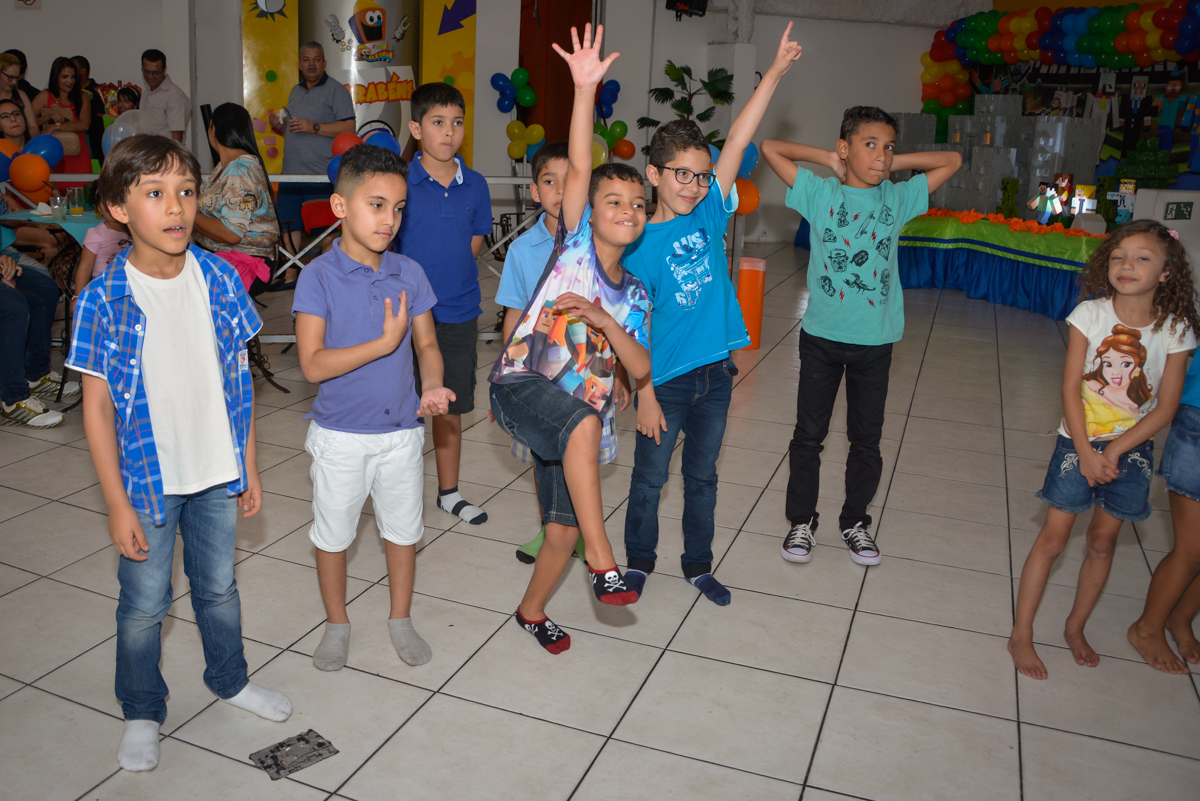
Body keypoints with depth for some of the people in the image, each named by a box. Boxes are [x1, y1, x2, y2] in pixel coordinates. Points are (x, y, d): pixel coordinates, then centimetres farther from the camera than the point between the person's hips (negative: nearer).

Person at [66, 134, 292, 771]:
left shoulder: (221, 279, -7)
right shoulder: (104, 301, -15)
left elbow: (239, 377, 1)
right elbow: (97, 408, -10)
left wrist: (249, 467, 4)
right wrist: (117, 503, -11)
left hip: (217, 476, 3)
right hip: (147, 480, -2)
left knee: (218, 586, 21)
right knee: (144, 604, 14)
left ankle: (229, 678, 45)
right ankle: (142, 712, 37)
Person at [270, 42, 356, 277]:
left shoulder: (336, 90, -1)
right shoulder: (295, 92, 21)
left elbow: (349, 128, -11)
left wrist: (314, 127, -16)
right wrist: (279, 125, 8)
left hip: (321, 176, -7)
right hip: (291, 174, 7)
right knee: (290, 226, 8)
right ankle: (289, 275, 15)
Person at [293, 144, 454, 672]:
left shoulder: (409, 274, -3)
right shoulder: (318, 277, -14)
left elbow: (427, 343, 2)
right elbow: (313, 364, -20)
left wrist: (432, 383, -19)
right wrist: (386, 342, -26)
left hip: (402, 431, 3)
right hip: (340, 435, -3)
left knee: (403, 529, 16)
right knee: (332, 534, 14)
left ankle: (400, 619, 38)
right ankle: (337, 624, 37)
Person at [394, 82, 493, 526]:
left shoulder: (475, 185, 2)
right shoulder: (399, 183, -8)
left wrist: (451, 280, 1)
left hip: (459, 314, 4)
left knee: (451, 406, 15)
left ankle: (449, 491, 30)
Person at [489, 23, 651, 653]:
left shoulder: (633, 296, 12)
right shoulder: (575, 242, 1)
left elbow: (641, 368, 2)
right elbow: (579, 168, -12)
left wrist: (606, 320, -14)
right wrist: (585, 88, -23)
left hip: (580, 418, 5)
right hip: (522, 384, -5)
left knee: (564, 531, 7)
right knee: (583, 423, -39)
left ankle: (532, 609, 36)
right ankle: (602, 563, -32)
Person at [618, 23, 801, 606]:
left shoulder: (709, 215, 0)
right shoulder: (638, 244, -11)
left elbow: (737, 142, -4)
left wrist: (775, 72, -8)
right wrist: (644, 394, -13)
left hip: (715, 372, 4)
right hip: (665, 380, -4)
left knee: (702, 476, 18)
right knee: (649, 478, 12)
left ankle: (698, 563, 35)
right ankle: (638, 560, 33)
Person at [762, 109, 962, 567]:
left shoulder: (898, 198, 4)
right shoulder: (820, 193, -2)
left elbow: (952, 160, 11)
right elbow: (770, 148, -3)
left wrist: (894, 164, 6)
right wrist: (827, 159, 0)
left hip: (875, 340, 2)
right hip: (821, 336, -1)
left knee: (867, 440, 11)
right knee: (808, 434, 8)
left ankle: (855, 521, 29)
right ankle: (801, 521, 24)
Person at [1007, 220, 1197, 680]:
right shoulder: (1090, 314, -10)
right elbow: (1070, 388, -10)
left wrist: (1114, 451, -14)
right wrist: (1085, 452, -15)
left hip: (1131, 448, 2)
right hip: (1079, 439, -2)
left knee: (1103, 542, 10)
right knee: (1053, 537, -1)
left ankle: (1075, 627, 29)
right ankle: (1021, 634, 9)